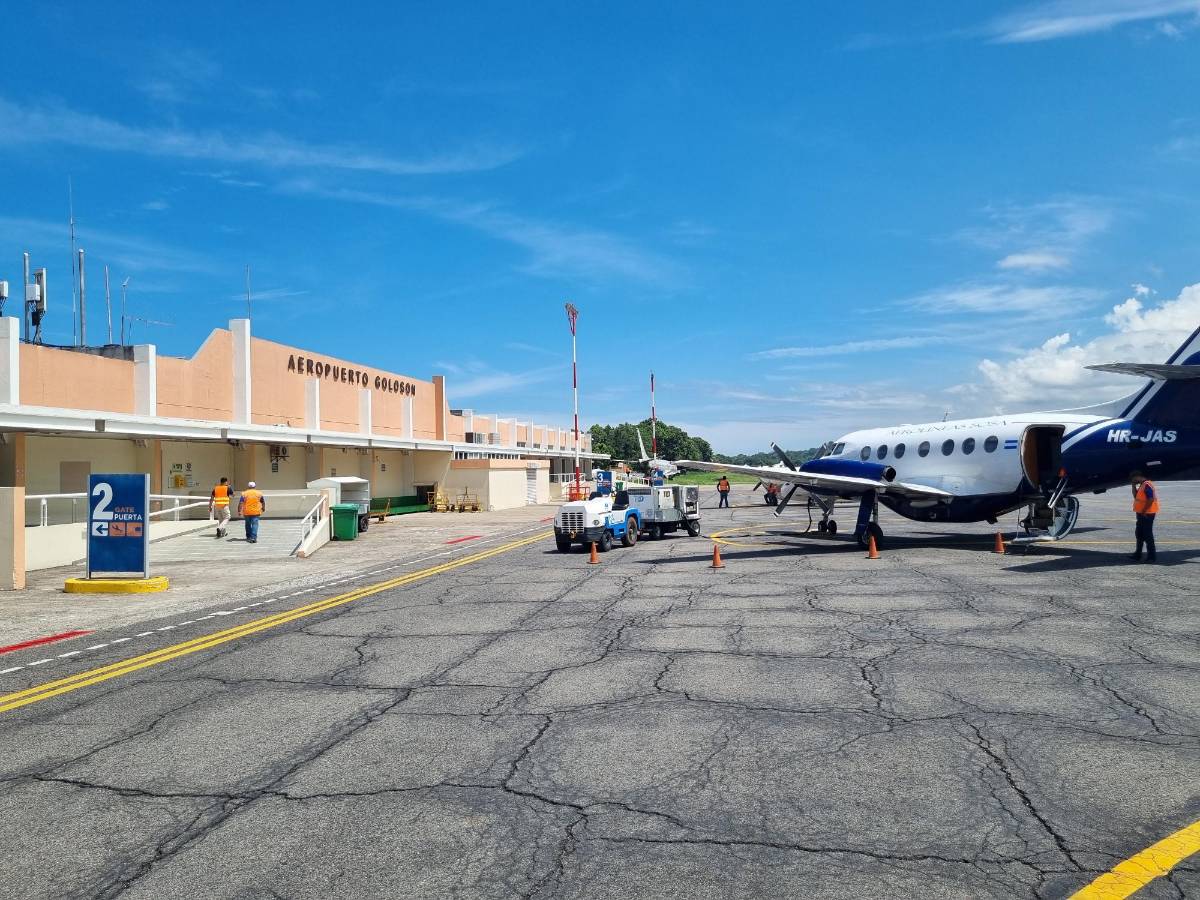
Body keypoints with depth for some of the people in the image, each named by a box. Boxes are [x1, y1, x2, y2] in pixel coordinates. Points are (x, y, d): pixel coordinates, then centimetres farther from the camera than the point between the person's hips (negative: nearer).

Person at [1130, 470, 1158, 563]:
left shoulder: (1147, 485, -18)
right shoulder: (1142, 485, 14)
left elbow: (1151, 499, -24)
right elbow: (1136, 496, 21)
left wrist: (1143, 511, -20)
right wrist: (1134, 486, 10)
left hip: (1147, 514, -11)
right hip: (1141, 514, 11)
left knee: (1147, 535, -5)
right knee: (1139, 534, 16)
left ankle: (1152, 556, 1)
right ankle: (1138, 555, 25)